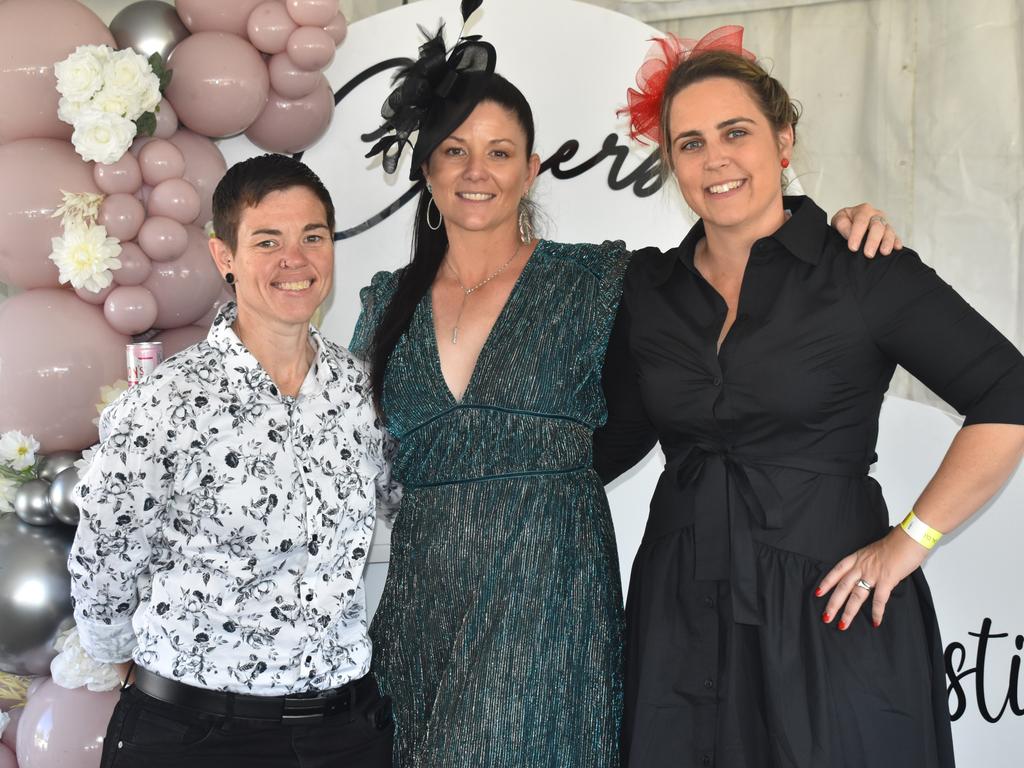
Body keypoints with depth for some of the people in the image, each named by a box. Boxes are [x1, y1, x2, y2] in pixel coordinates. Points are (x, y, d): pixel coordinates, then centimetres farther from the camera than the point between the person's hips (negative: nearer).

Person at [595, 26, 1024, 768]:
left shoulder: (863, 271, -8)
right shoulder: (650, 288, 6)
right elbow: (616, 434, 14)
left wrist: (910, 541, -11)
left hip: (827, 612, -4)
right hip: (681, 613, 4)